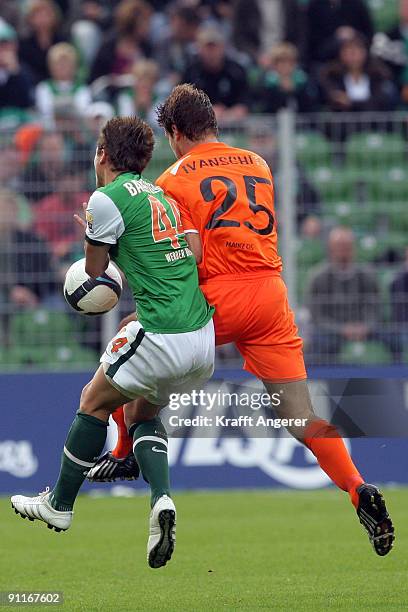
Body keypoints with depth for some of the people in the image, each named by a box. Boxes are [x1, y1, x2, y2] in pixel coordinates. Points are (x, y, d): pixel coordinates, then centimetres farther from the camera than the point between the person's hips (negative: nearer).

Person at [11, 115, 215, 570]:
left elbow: (94, 272, 5)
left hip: (163, 337, -7)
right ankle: (161, 499, 0)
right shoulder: (159, 195, 17)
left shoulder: (107, 198, -6)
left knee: (95, 401, 14)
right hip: (205, 337, 7)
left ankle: (59, 504, 26)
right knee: (145, 410, 24)